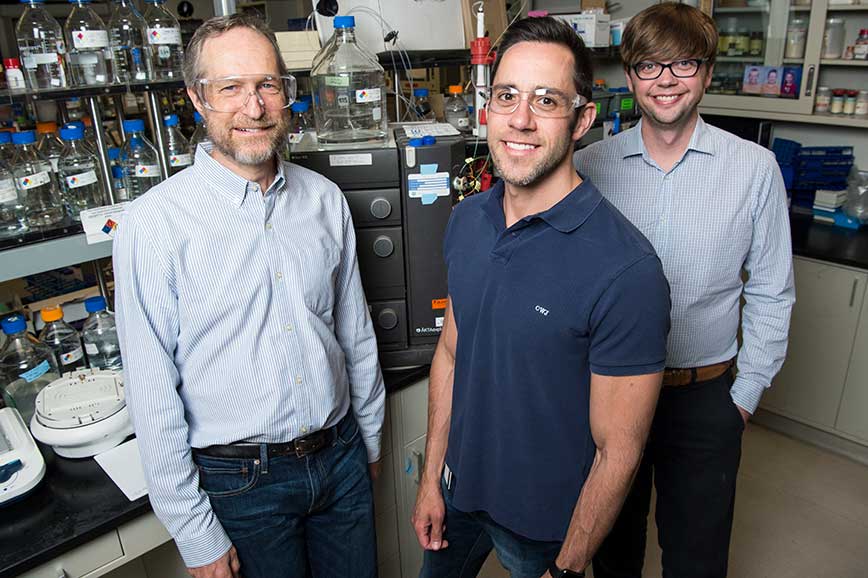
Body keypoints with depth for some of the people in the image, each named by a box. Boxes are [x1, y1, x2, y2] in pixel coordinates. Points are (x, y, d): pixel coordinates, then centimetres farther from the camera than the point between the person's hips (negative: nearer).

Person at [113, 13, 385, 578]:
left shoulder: (325, 199, -2)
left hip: (342, 457, 4)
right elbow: (154, 396, -13)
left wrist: (370, 438, 13)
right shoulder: (155, 222, -16)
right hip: (241, 482, -3)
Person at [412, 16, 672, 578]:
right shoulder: (466, 220, -7)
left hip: (547, 521, -5)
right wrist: (432, 478, 5)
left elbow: (618, 452, -20)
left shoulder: (625, 268, -27)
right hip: (459, 488, 5)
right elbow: (451, 352, 2)